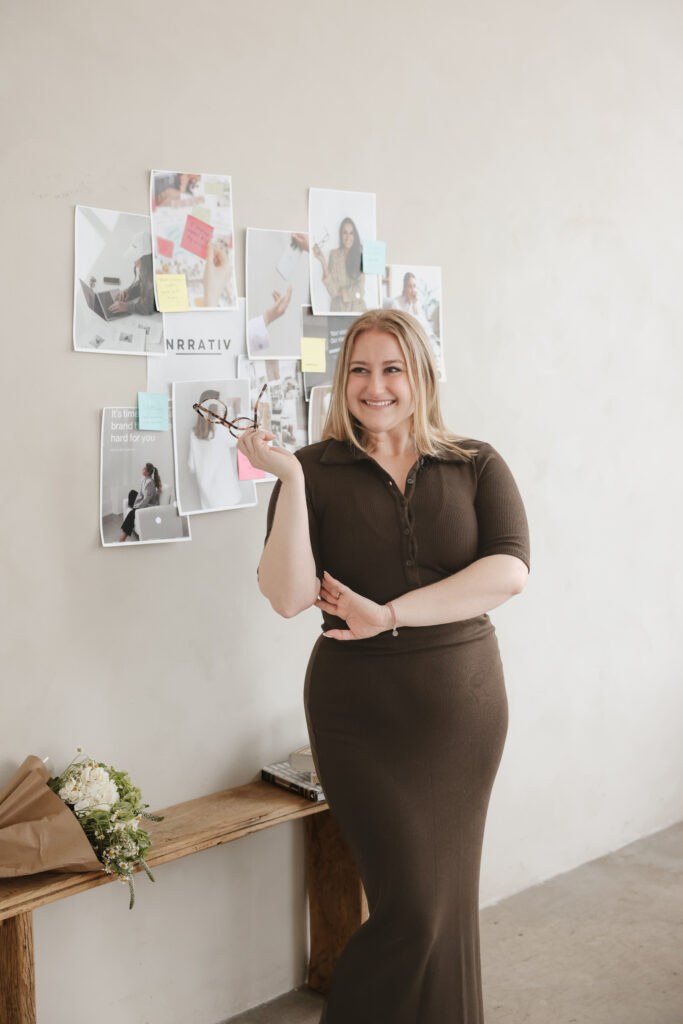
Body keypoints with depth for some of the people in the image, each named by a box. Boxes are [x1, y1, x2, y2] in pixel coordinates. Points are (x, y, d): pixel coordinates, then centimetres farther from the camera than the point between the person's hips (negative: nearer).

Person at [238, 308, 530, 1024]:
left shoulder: (477, 467, 3)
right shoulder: (314, 471, -2)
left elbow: (509, 572, -12)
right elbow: (288, 597, -12)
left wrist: (388, 613, -16)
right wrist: (290, 480, -20)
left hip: (464, 701, 3)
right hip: (360, 709, -2)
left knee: (449, 895, 13)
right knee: (410, 907, -2)